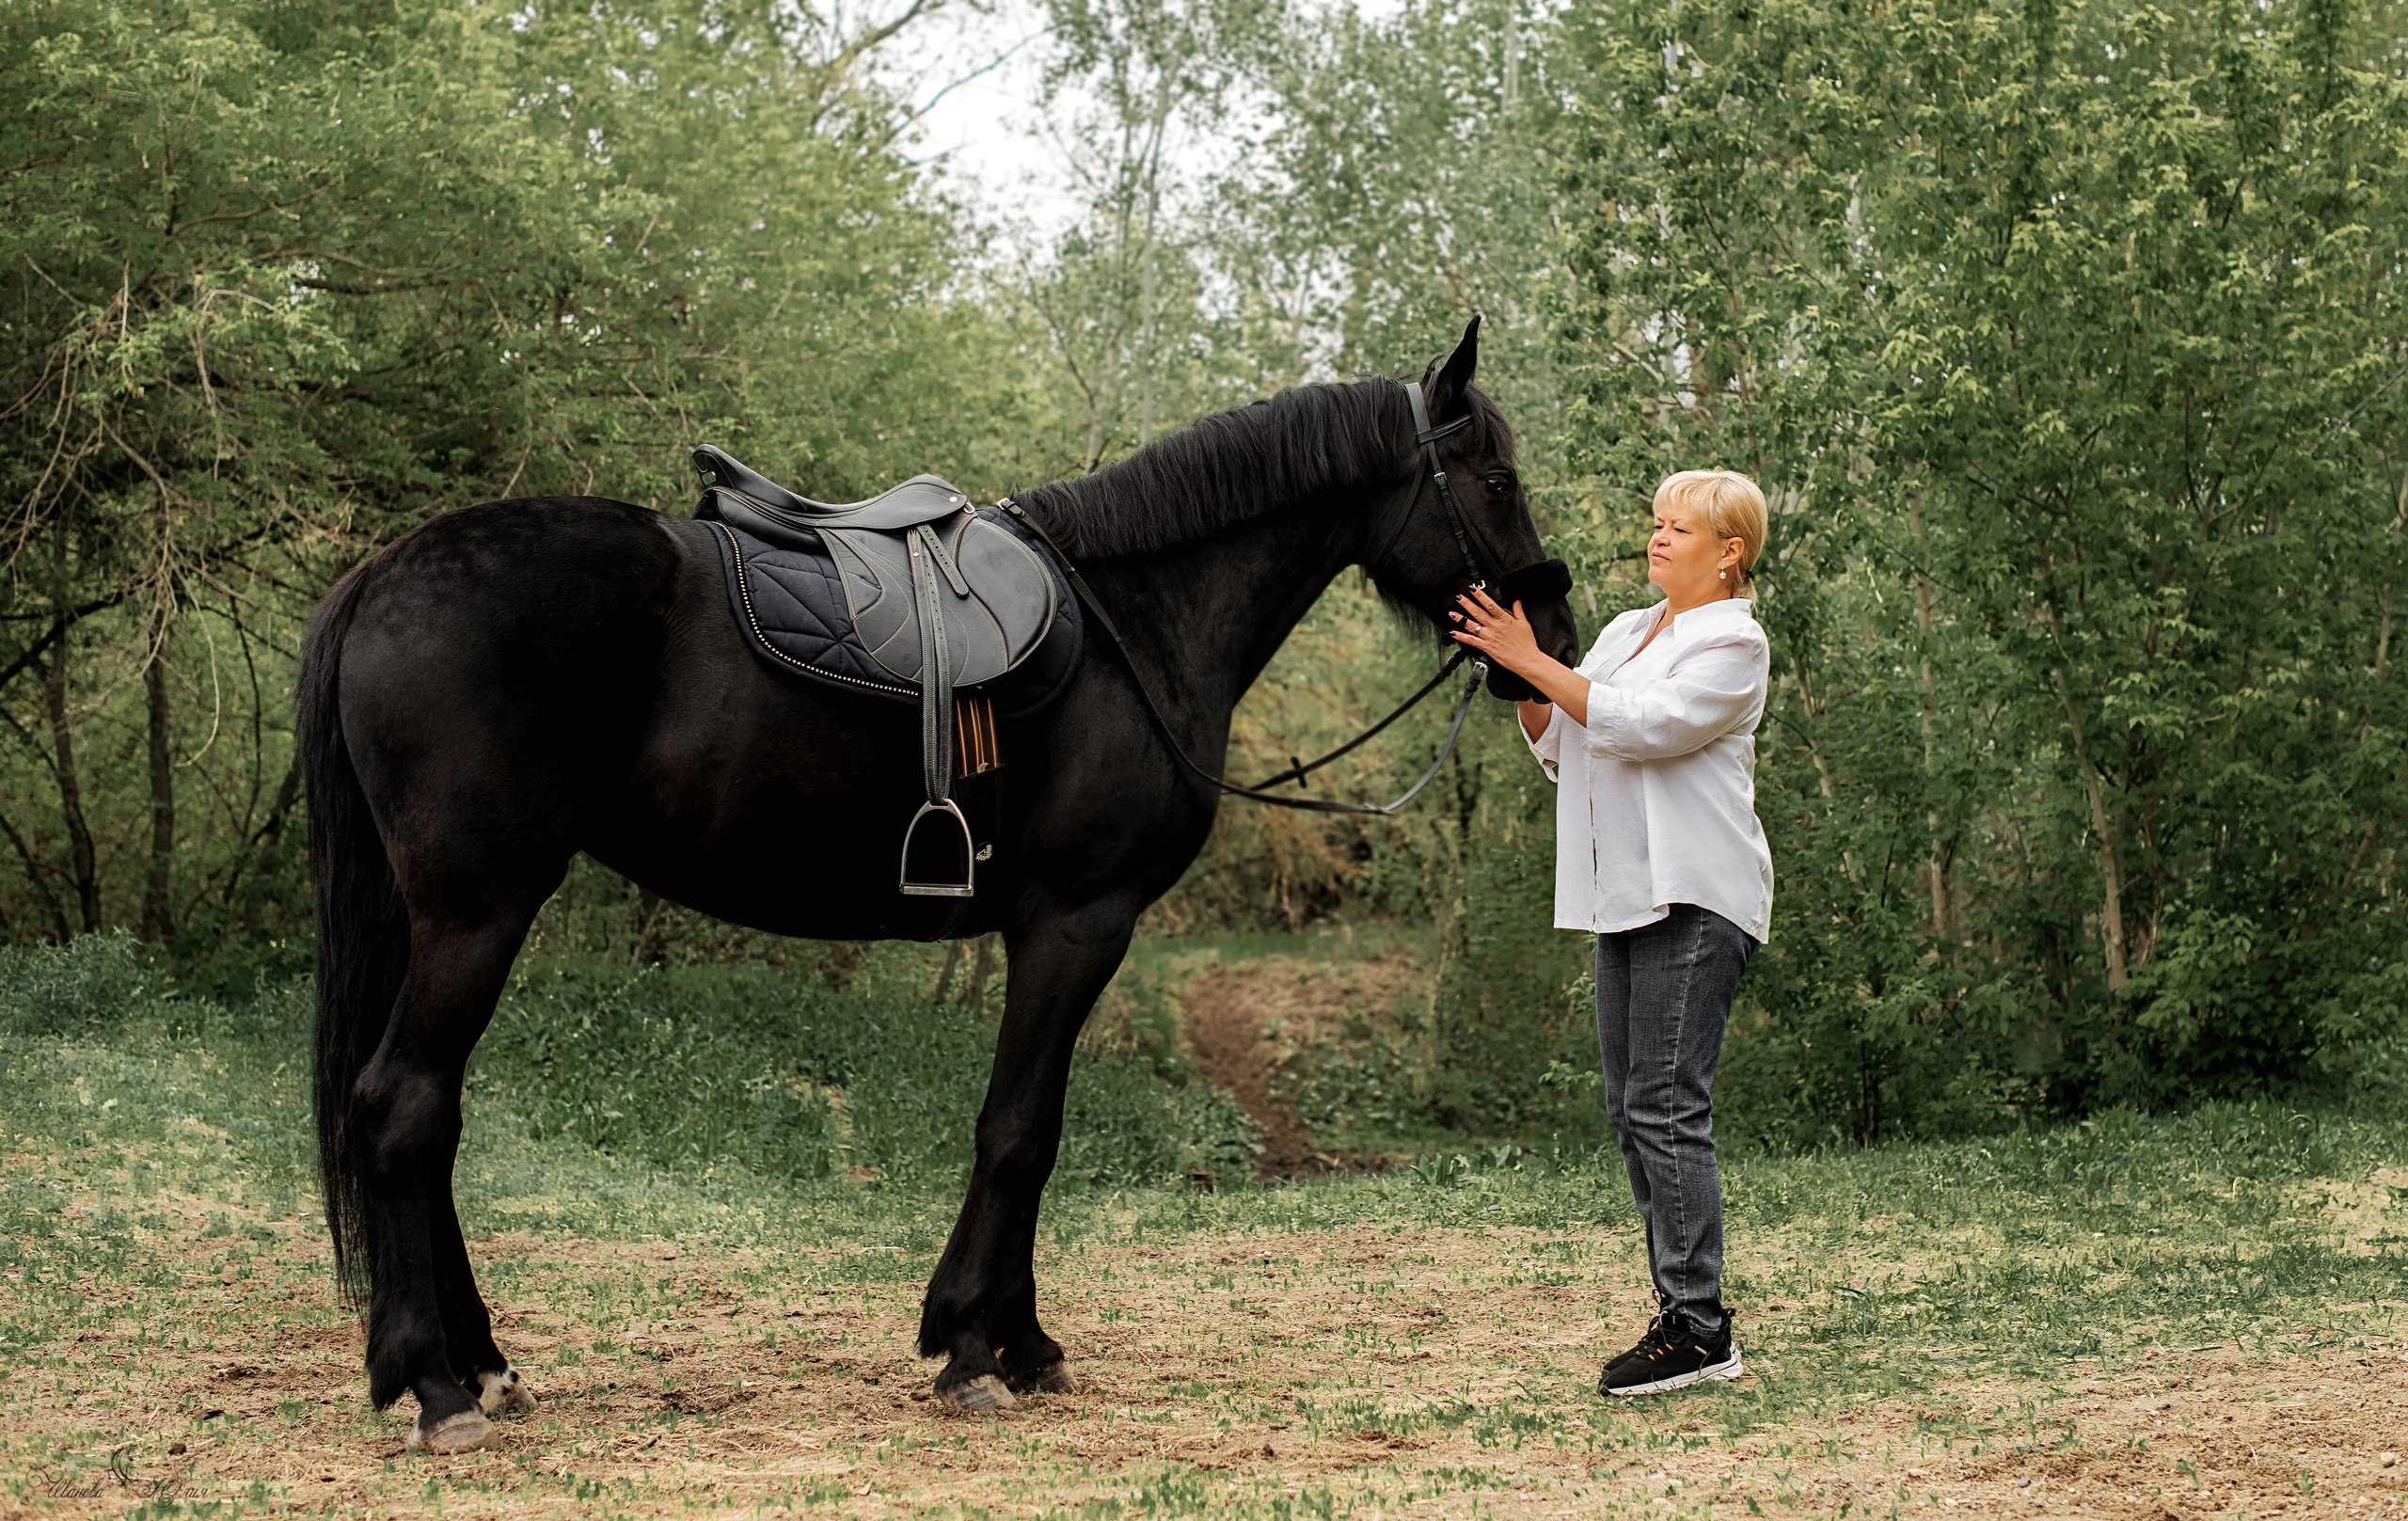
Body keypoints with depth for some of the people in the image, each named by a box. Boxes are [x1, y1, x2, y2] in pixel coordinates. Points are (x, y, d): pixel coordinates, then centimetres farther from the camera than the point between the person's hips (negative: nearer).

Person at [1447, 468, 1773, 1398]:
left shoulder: (1733, 642, -5)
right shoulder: (1626, 631, 21)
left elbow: (1639, 725, -19)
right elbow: (1559, 746, 20)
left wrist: (1531, 661, -19)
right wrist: (1520, 677, 4)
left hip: (1694, 899, -9)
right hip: (1627, 897, 9)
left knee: (1667, 1107, -14)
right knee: (1632, 1109, 7)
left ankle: (1699, 1327, -14)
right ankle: (1683, 1313, 11)